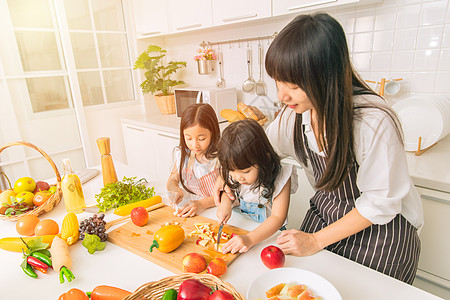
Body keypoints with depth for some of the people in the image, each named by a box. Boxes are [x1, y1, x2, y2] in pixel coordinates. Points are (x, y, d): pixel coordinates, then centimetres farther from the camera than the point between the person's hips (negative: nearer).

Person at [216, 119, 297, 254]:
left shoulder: (280, 178, -19)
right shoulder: (231, 173, -7)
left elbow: (278, 217, -22)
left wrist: (249, 239, -35)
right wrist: (225, 202, -11)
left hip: (267, 233, -3)